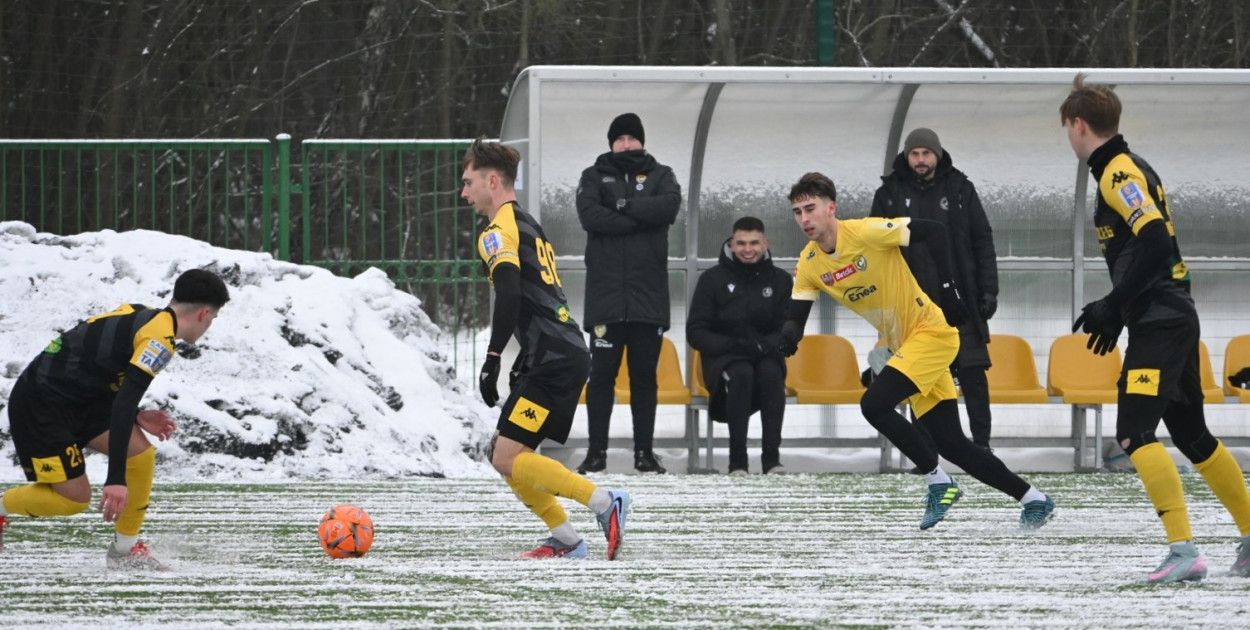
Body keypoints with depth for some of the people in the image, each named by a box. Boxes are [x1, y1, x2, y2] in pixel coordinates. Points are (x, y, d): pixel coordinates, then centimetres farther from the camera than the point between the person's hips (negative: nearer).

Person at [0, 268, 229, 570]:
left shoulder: (137, 315, 7)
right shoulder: (160, 337, -20)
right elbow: (124, 402, -28)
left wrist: (136, 418, 7)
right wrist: (116, 479, -31)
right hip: (40, 405, -9)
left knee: (141, 453, -2)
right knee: (74, 497, -6)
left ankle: (124, 550, 9)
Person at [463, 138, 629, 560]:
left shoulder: (499, 231, -6)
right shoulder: (528, 225, 24)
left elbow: (510, 294, -22)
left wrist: (492, 359, -22)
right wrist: (524, 363, 29)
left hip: (553, 361, -10)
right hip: (569, 355, 10)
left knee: (508, 459, -13)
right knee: (505, 454, 12)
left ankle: (604, 501, -16)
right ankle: (565, 540, 10)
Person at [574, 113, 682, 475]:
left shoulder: (660, 176, 12)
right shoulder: (594, 177, 10)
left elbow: (670, 206, -10)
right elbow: (589, 214, -10)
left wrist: (625, 207, -10)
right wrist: (640, 219, -11)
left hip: (648, 295, 1)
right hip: (605, 295, -1)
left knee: (645, 376, 3)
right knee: (601, 374, -2)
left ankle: (645, 452, 8)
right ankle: (596, 451, 1)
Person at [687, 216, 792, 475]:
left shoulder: (780, 281, 8)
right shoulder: (713, 279, 2)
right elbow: (695, 332, -2)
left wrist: (763, 346, -19)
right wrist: (730, 345, -21)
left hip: (765, 358, 1)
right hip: (723, 360, -1)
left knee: (771, 373, -34)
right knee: (741, 374, -36)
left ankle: (772, 458, -35)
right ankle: (737, 461, -36)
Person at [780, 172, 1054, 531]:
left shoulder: (865, 232, -19)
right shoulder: (809, 265, 0)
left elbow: (933, 232, -20)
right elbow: (796, 318, 1)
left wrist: (947, 289, -25)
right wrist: (789, 335, -23)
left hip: (932, 332, -7)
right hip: (903, 346, 7)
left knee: (874, 405, -22)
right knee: (952, 445, 3)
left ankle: (939, 483, -8)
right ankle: (1034, 500, 14)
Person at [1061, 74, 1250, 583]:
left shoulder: (1119, 173, -13)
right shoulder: (1127, 169, 17)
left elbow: (1154, 242, -25)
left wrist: (1113, 306, -21)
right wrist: (1113, 310, 21)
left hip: (1159, 322, -10)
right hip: (1170, 317, 10)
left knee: (1135, 432, -17)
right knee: (1191, 434, 18)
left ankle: (1183, 550, -24)